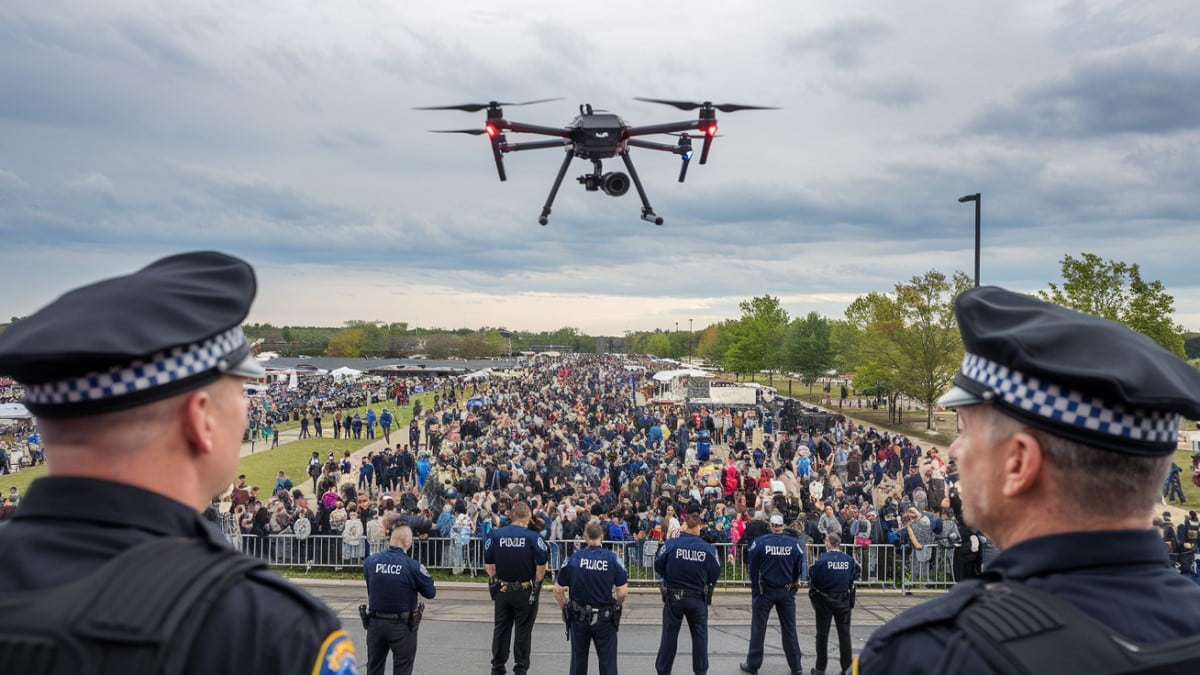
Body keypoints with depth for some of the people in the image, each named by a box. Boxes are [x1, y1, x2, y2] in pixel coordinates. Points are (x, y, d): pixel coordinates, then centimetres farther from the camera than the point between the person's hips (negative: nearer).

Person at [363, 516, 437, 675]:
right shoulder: (412, 566, -19)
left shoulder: (369, 561, -7)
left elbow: (369, 588, 5)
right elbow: (430, 593, -9)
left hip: (375, 623, 4)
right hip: (403, 626, -3)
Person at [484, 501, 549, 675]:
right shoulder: (533, 537, -12)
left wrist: (496, 580, 9)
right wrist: (536, 582, 4)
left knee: (501, 629, 14)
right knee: (523, 631, 10)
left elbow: (489, 565, -3)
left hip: (502, 590, 2)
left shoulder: (495, 535, -4)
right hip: (527, 591, -2)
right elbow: (541, 566, -11)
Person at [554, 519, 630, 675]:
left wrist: (565, 609, 11)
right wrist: (616, 606, 9)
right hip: (605, 618, -1)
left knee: (578, 661, 15)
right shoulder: (612, 558, -10)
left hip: (578, 617, 1)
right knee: (607, 662, 10)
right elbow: (623, 591, -10)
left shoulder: (574, 557, -7)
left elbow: (558, 590, -5)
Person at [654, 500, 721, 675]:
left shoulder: (671, 544, -15)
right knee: (699, 636, 15)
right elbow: (715, 574, -4)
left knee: (669, 635, 13)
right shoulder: (708, 549, -13)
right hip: (698, 598, 0)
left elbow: (658, 566, -5)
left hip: (673, 596, 0)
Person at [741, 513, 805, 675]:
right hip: (787, 591, 1)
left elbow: (753, 569, -4)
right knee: (789, 628, 11)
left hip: (765, 590, -1)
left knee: (758, 627, 8)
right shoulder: (794, 544, -9)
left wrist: (755, 590, 7)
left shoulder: (759, 542, -11)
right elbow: (799, 569, -1)